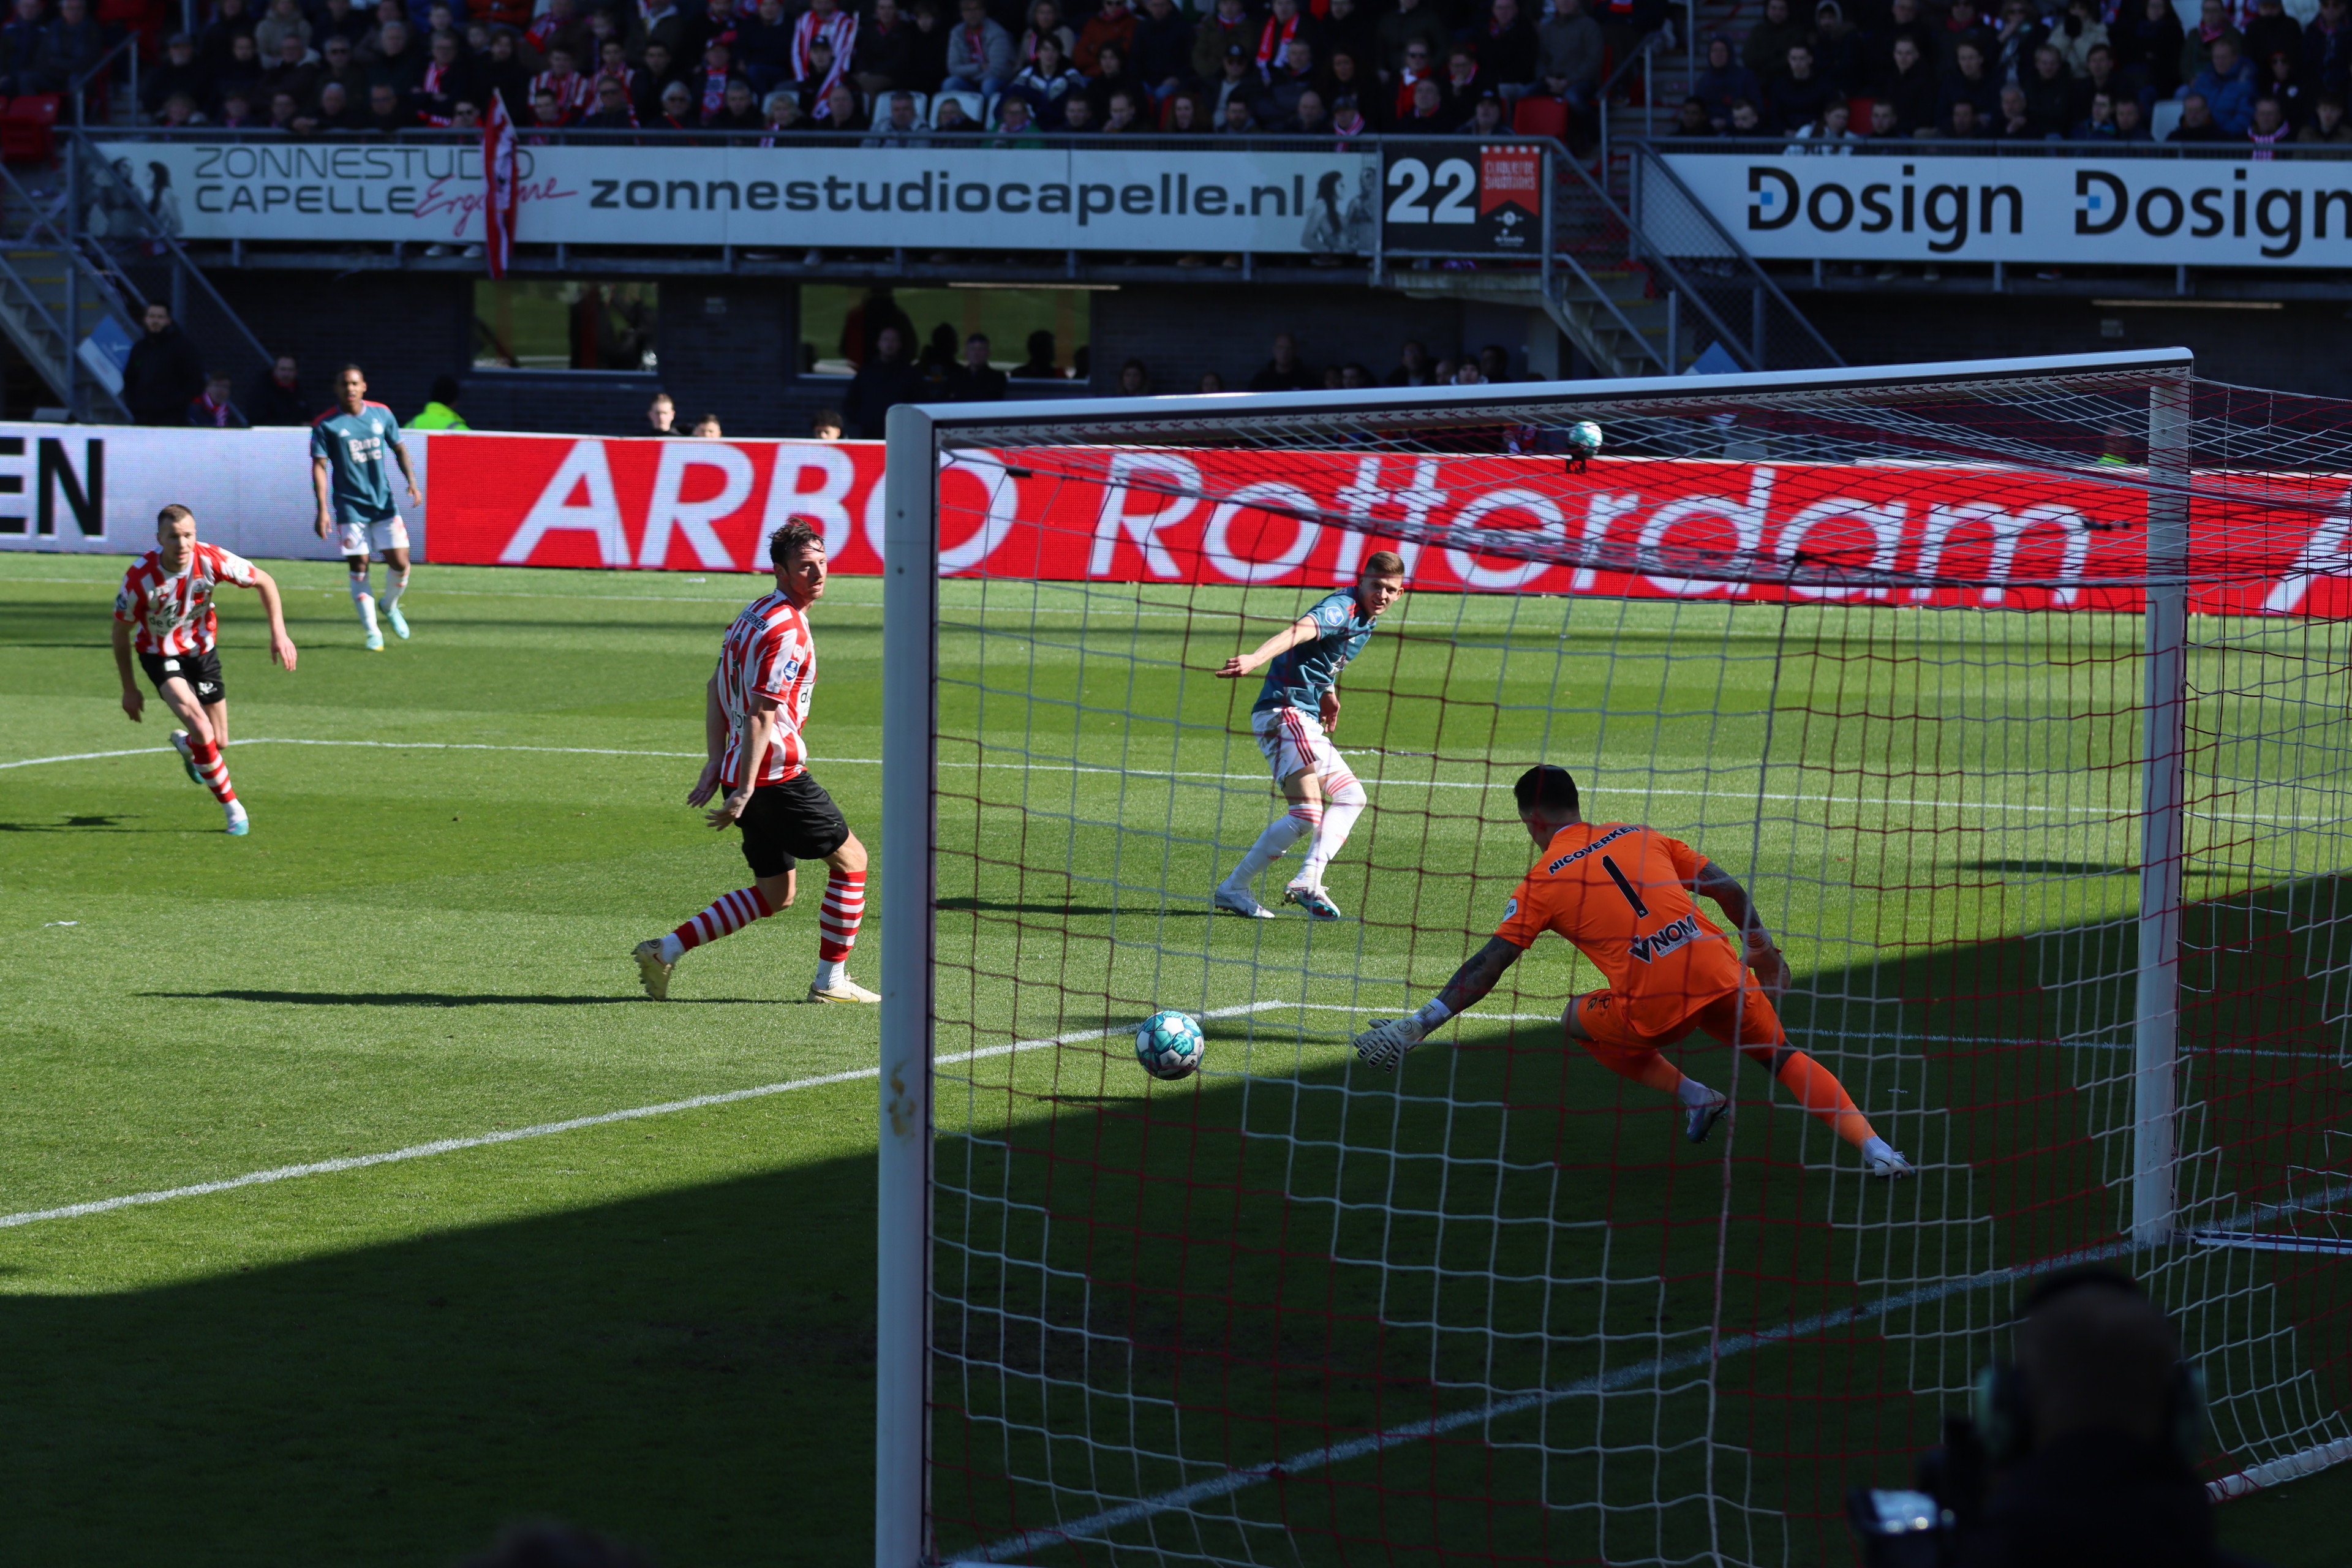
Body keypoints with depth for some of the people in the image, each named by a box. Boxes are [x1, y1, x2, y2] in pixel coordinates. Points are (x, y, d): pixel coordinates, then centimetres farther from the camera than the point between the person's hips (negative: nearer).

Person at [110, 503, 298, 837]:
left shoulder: (212, 560, -24)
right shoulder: (140, 577, -29)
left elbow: (264, 582, -7)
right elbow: (121, 631, -13)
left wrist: (279, 633, -15)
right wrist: (129, 689, -7)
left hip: (202, 649, 3)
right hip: (159, 655, -3)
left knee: (218, 742, 8)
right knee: (201, 729, -23)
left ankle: (186, 746, 47)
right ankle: (233, 809, -7)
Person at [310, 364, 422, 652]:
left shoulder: (381, 414, 4)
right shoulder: (325, 425, -6)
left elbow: (399, 449, 15)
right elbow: (319, 466, -8)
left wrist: (411, 481, 1)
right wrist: (323, 509, -16)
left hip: (384, 503, 3)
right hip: (350, 506, -3)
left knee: (400, 563, -3)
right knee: (359, 568, -5)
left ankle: (390, 606, 28)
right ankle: (372, 633, 2)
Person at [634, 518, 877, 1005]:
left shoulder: (755, 614, 14)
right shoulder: (786, 630, -17)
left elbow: (715, 690, 20)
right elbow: (761, 714, -22)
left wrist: (716, 764, 18)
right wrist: (743, 791, -25)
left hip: (742, 771, 9)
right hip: (777, 773, -9)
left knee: (775, 893, 14)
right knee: (851, 859, 7)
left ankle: (666, 950, 6)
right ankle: (831, 979, 11)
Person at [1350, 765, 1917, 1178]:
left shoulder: (1543, 880, 7)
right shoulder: (1638, 837, 18)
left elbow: (1487, 966, 1)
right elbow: (1727, 889, 18)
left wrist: (1420, 1023, 3)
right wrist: (1763, 948, 31)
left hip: (1653, 1006, -4)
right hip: (1722, 972, 4)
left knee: (1579, 1019, 26)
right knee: (1786, 1059, 19)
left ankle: (1692, 1095, 15)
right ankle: (1874, 1147, 3)